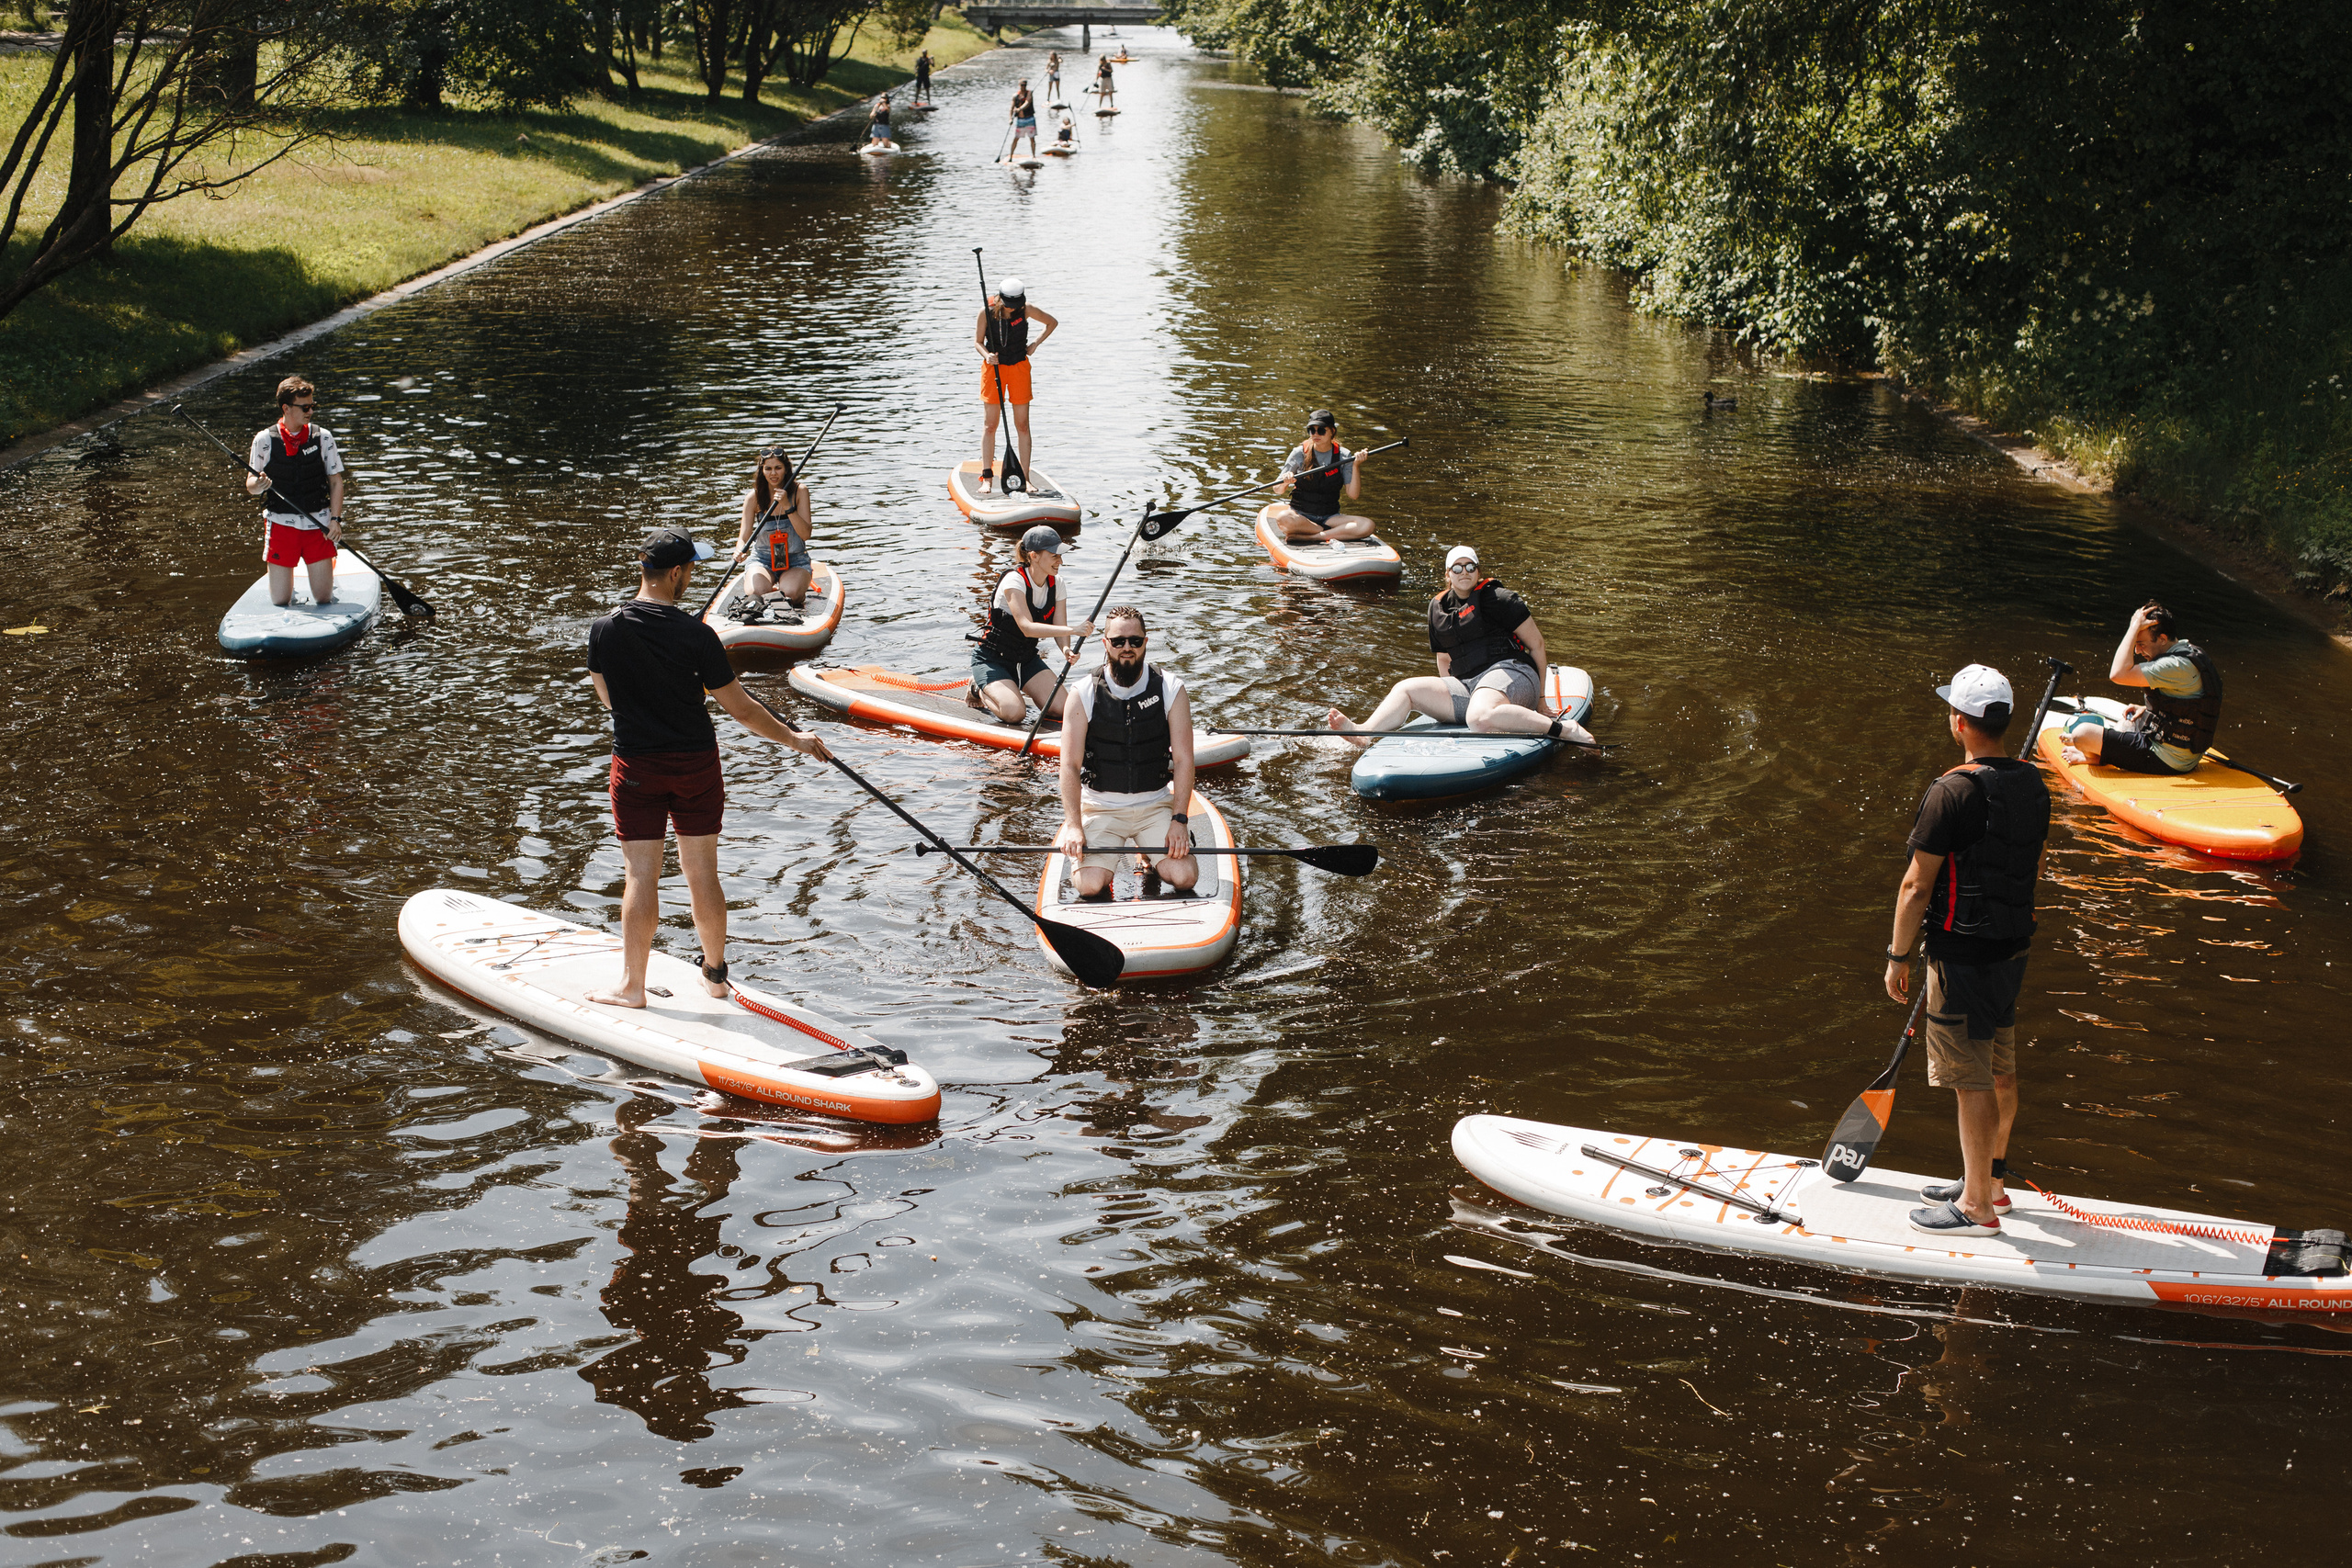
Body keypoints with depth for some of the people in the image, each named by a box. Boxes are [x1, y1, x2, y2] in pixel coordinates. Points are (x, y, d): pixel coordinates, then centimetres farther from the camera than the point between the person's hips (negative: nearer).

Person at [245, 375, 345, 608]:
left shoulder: (322, 437, 0)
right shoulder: (265, 439, -3)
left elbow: (336, 482, 2)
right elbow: (250, 485, 1)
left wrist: (335, 519, -10)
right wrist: (258, 485, -23)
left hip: (318, 525, 1)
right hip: (281, 524, -1)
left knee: (324, 599, 2)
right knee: (280, 602, 1)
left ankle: (326, 567, 35)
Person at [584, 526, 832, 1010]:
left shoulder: (603, 629, -8)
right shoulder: (696, 636, -14)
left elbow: (607, 700, 6)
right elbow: (742, 709, -9)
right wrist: (796, 740, 4)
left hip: (636, 766, 1)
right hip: (696, 763, 0)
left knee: (641, 876, 3)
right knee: (702, 873, 10)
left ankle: (632, 986, 5)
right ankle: (715, 973, 24)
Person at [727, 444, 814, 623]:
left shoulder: (799, 491, -6)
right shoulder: (754, 497, -4)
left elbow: (805, 534, -13)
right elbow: (744, 536, -5)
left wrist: (787, 506, -26)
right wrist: (740, 549, -29)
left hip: (795, 561, -1)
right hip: (762, 560, 1)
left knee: (791, 594, -31)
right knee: (756, 592, -29)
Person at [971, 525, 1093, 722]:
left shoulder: (1056, 583, -3)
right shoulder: (1014, 581, -24)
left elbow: (1059, 629, -7)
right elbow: (1027, 628, -37)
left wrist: (1067, 650, -32)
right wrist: (1073, 630, -48)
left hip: (1027, 660, 7)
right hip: (992, 660, -6)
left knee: (1062, 708, -13)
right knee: (1014, 713, -28)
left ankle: (1014, 690, 14)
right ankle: (980, 691, 4)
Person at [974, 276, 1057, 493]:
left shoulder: (1026, 310, -9)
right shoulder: (987, 311, -12)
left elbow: (1052, 322, 7)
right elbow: (977, 341, -3)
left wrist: (1035, 345, -1)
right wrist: (986, 355, -24)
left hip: (1019, 367, 1)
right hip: (993, 367, -1)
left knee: (1022, 425, 0)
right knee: (990, 425, -3)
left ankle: (1024, 478, 3)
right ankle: (987, 478, 0)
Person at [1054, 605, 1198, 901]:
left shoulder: (1171, 690, -4)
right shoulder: (1083, 695, -7)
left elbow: (1183, 759, -5)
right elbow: (1070, 765, -9)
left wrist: (1179, 819, -15)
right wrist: (1073, 826, -19)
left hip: (1156, 806, 1)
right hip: (1100, 807, -1)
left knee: (1184, 876, -20)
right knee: (1090, 886, -22)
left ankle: (1151, 858, 15)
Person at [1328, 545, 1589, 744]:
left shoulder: (1496, 598, -3)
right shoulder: (1438, 607, 17)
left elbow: (1536, 643, -1)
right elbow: (1444, 660, 27)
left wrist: (1539, 696, 2)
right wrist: (1446, 699, 15)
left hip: (1509, 673, -7)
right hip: (1467, 686, 7)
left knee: (1479, 716, -40)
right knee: (1406, 689, -9)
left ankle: (1564, 729, -37)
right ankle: (1364, 733, -29)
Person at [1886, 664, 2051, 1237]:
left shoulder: (1952, 794, -21)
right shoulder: (2033, 786, 4)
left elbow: (1917, 886, -17)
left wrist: (1899, 956, -8)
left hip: (1963, 954, -8)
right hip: (2014, 947, 8)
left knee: (1972, 1081, -1)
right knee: (2000, 1070, 18)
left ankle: (1977, 1207, 5)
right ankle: (1991, 1181, 31)